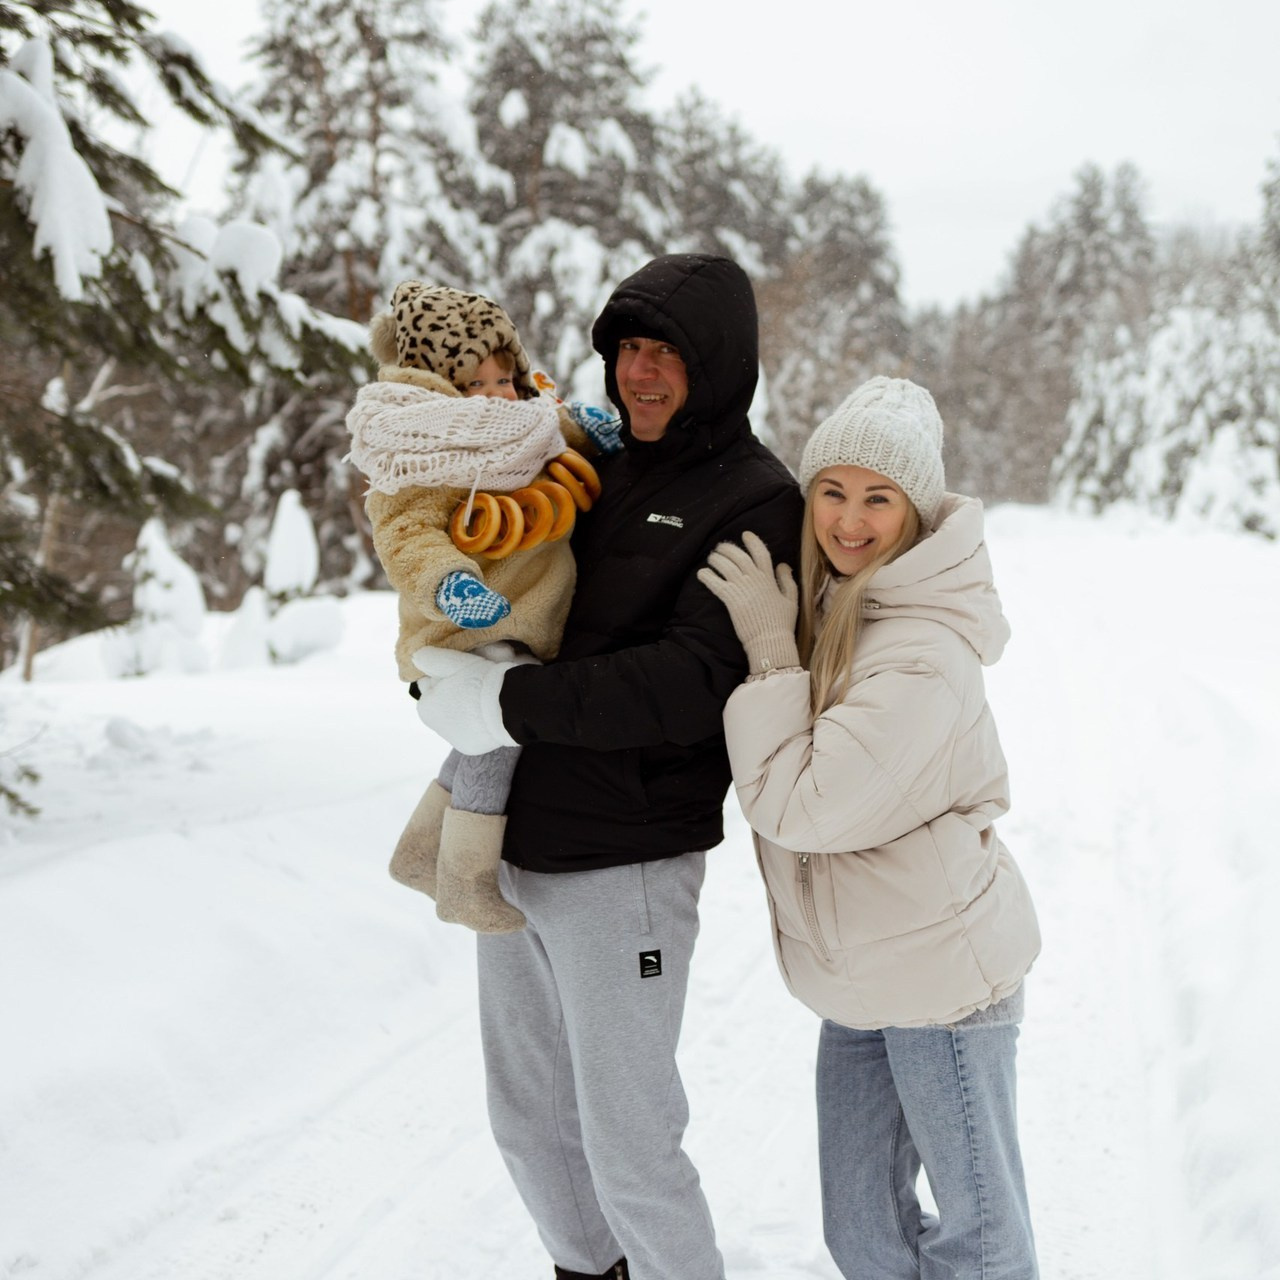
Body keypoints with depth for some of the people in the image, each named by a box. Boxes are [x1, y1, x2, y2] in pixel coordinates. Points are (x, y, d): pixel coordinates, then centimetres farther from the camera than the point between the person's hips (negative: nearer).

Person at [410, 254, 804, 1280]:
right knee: (530, 1121, 20)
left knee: (630, 1148, 2)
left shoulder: (756, 501, -10)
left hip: (624, 865, -7)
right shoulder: (597, 462, 11)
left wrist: (506, 705, -22)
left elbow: (696, 683, -21)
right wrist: (442, 674, 0)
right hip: (511, 850, 7)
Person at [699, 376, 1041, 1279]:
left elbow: (797, 805, -23)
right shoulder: (834, 603, 3)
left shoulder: (923, 659, -24)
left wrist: (770, 649, -20)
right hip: (865, 975, 8)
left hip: (942, 971, -8)